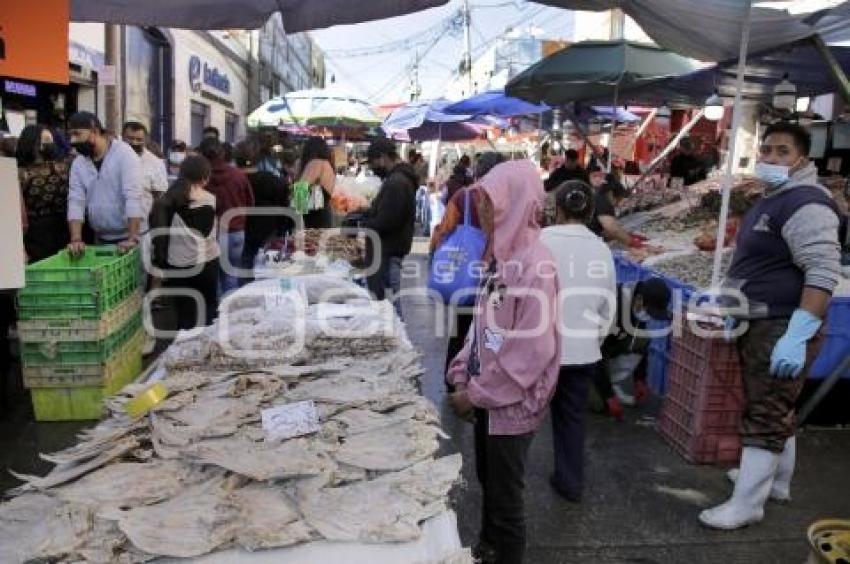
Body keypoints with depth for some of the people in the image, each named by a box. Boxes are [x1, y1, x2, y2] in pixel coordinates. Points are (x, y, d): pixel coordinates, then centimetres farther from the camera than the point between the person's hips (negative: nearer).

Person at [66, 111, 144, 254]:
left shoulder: (124, 154, -13)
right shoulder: (78, 164, 5)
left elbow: (133, 197, -21)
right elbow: (76, 201, -1)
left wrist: (132, 238, -28)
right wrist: (76, 239, -14)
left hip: (129, 237, -5)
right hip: (101, 239, 5)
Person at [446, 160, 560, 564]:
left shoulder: (535, 265, -23)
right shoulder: (502, 254, 4)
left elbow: (532, 351, -25)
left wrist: (478, 394, -17)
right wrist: (463, 377, 5)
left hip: (512, 403, -8)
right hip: (488, 395, 8)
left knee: (505, 496, 10)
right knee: (487, 482, 25)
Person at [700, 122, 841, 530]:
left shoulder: (805, 203, -19)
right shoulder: (771, 200, 15)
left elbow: (823, 273, -27)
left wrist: (797, 336, -32)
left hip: (784, 328, -10)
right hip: (761, 324, 10)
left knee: (764, 416, -4)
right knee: (776, 409, 20)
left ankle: (746, 505, 5)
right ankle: (776, 482, 35)